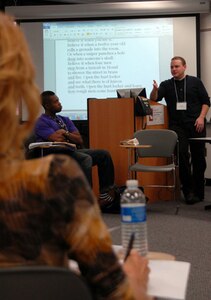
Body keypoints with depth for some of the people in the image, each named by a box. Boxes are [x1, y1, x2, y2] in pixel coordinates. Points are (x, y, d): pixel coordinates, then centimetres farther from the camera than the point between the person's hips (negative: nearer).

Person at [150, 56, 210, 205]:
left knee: (198, 157, 3)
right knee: (182, 154, -15)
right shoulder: (166, 85, 12)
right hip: (177, 125, 0)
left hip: (196, 125, 0)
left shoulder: (195, 82, 9)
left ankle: (199, 191, 15)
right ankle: (188, 191, -5)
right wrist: (155, 90, -22)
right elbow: (154, 99, -1)